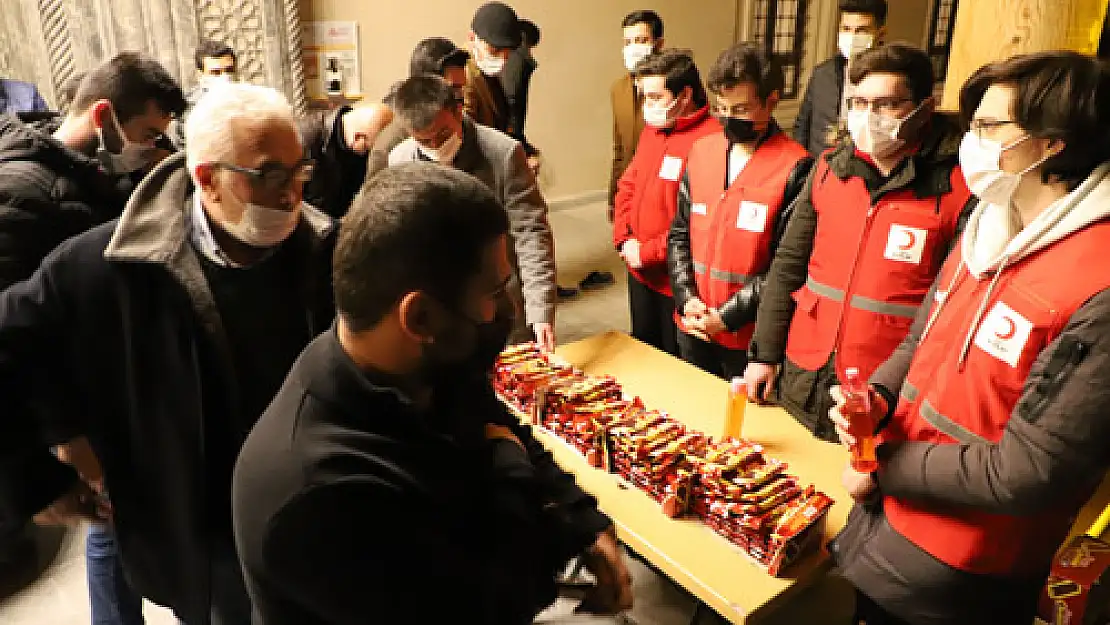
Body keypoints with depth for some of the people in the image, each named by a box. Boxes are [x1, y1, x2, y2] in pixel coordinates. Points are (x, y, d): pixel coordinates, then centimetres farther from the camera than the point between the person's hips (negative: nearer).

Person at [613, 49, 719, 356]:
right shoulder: (652, 129, 7)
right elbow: (627, 186, 14)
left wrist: (649, 252, -17)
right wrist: (624, 239, 0)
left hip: (676, 278, -7)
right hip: (640, 273, 8)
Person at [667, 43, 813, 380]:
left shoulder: (795, 168, -13)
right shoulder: (701, 151, 4)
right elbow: (679, 234, 6)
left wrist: (727, 316, -16)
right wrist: (687, 299, -6)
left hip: (750, 336, -5)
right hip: (692, 329, 5)